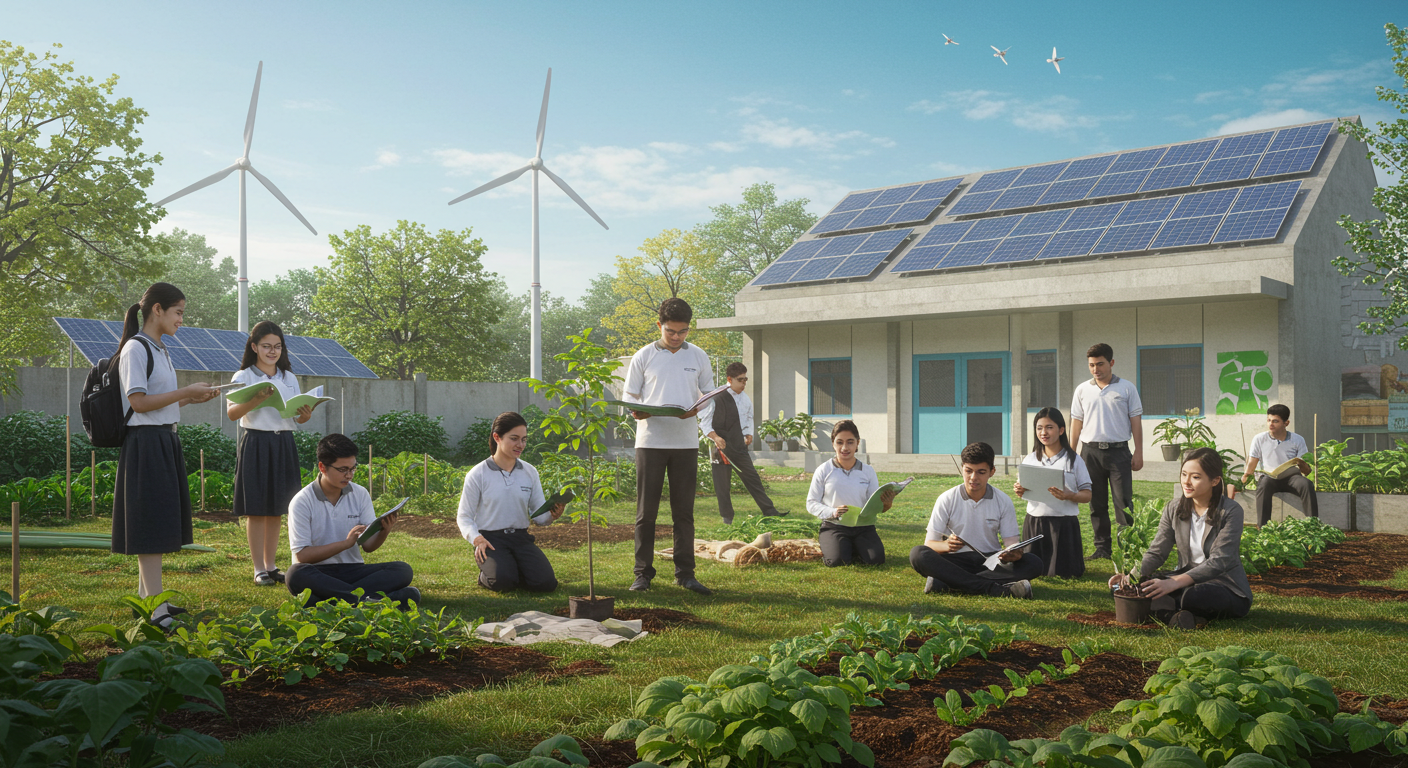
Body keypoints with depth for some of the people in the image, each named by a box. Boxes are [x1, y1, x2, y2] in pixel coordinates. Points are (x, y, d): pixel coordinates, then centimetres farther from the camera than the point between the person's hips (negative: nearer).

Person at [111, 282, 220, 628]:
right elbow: (139, 402, -17)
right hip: (145, 443, -9)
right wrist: (186, 392, -14)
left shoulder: (159, 350, 18)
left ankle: (146, 598, 19)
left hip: (166, 441, 9)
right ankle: (156, 610, -12)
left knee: (161, 522, 11)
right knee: (151, 523, -11)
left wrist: (192, 398, 8)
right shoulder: (135, 349, -10)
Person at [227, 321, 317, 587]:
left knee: (275, 510, 9)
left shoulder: (289, 378, 13)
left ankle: (270, 565, 17)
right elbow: (231, 413, -13)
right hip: (256, 443, -4)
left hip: (283, 445, 4)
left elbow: (299, 417, 12)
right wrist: (256, 400, -30)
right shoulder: (244, 377, -1)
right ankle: (259, 569, 4)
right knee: (256, 510, -3)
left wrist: (306, 414, -12)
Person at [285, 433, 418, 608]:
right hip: (318, 573, -3)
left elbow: (369, 545, 3)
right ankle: (367, 599, -36)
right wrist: (345, 543, -21)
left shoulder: (360, 494, 5)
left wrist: (384, 532, -19)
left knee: (403, 570, -20)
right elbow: (302, 556, -12)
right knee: (296, 574, -37)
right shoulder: (302, 502, -7)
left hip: (352, 570, 4)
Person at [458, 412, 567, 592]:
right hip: (490, 539, -3)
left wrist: (552, 515, -17)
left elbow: (538, 515, 7)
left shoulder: (530, 472, 8)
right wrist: (477, 539, -18)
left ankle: (517, 570, 11)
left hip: (521, 538, 3)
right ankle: (487, 574, 5)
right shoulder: (478, 474, -2)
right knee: (504, 582, -31)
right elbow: (465, 517, 1)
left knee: (545, 582, -21)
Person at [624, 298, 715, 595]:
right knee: (646, 511, 2)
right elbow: (630, 396, 7)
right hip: (650, 441, -1)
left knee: (684, 511, 6)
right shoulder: (643, 357, 5)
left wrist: (695, 409, -10)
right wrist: (637, 412, -16)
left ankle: (685, 573, 13)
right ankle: (643, 573, 10)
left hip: (685, 442, 1)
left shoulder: (698, 357, 9)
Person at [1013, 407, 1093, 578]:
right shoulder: (1030, 460, 7)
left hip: (1064, 523, -3)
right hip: (1034, 523, 3)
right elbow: (1023, 492, 14)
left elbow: (1087, 495, -3)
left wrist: (1068, 495, -23)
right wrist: (1019, 492, -10)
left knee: (1068, 573, -3)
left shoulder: (1074, 460, -2)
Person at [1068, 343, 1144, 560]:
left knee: (1124, 501, -6)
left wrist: (1138, 452, -1)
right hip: (1091, 451, 2)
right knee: (1097, 503, 6)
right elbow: (1076, 423, 12)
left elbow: (1135, 420, 4)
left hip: (1118, 450, -2)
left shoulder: (1127, 388, 3)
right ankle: (1102, 548, 12)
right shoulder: (1082, 390, 9)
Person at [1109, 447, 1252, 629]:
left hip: (1227, 589, -5)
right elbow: (1157, 551, -1)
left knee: (1196, 595, -39)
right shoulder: (1174, 508, 4)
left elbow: (1219, 562, -23)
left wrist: (1175, 583, -37)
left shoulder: (1231, 511, -13)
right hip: (1187, 582, 5)